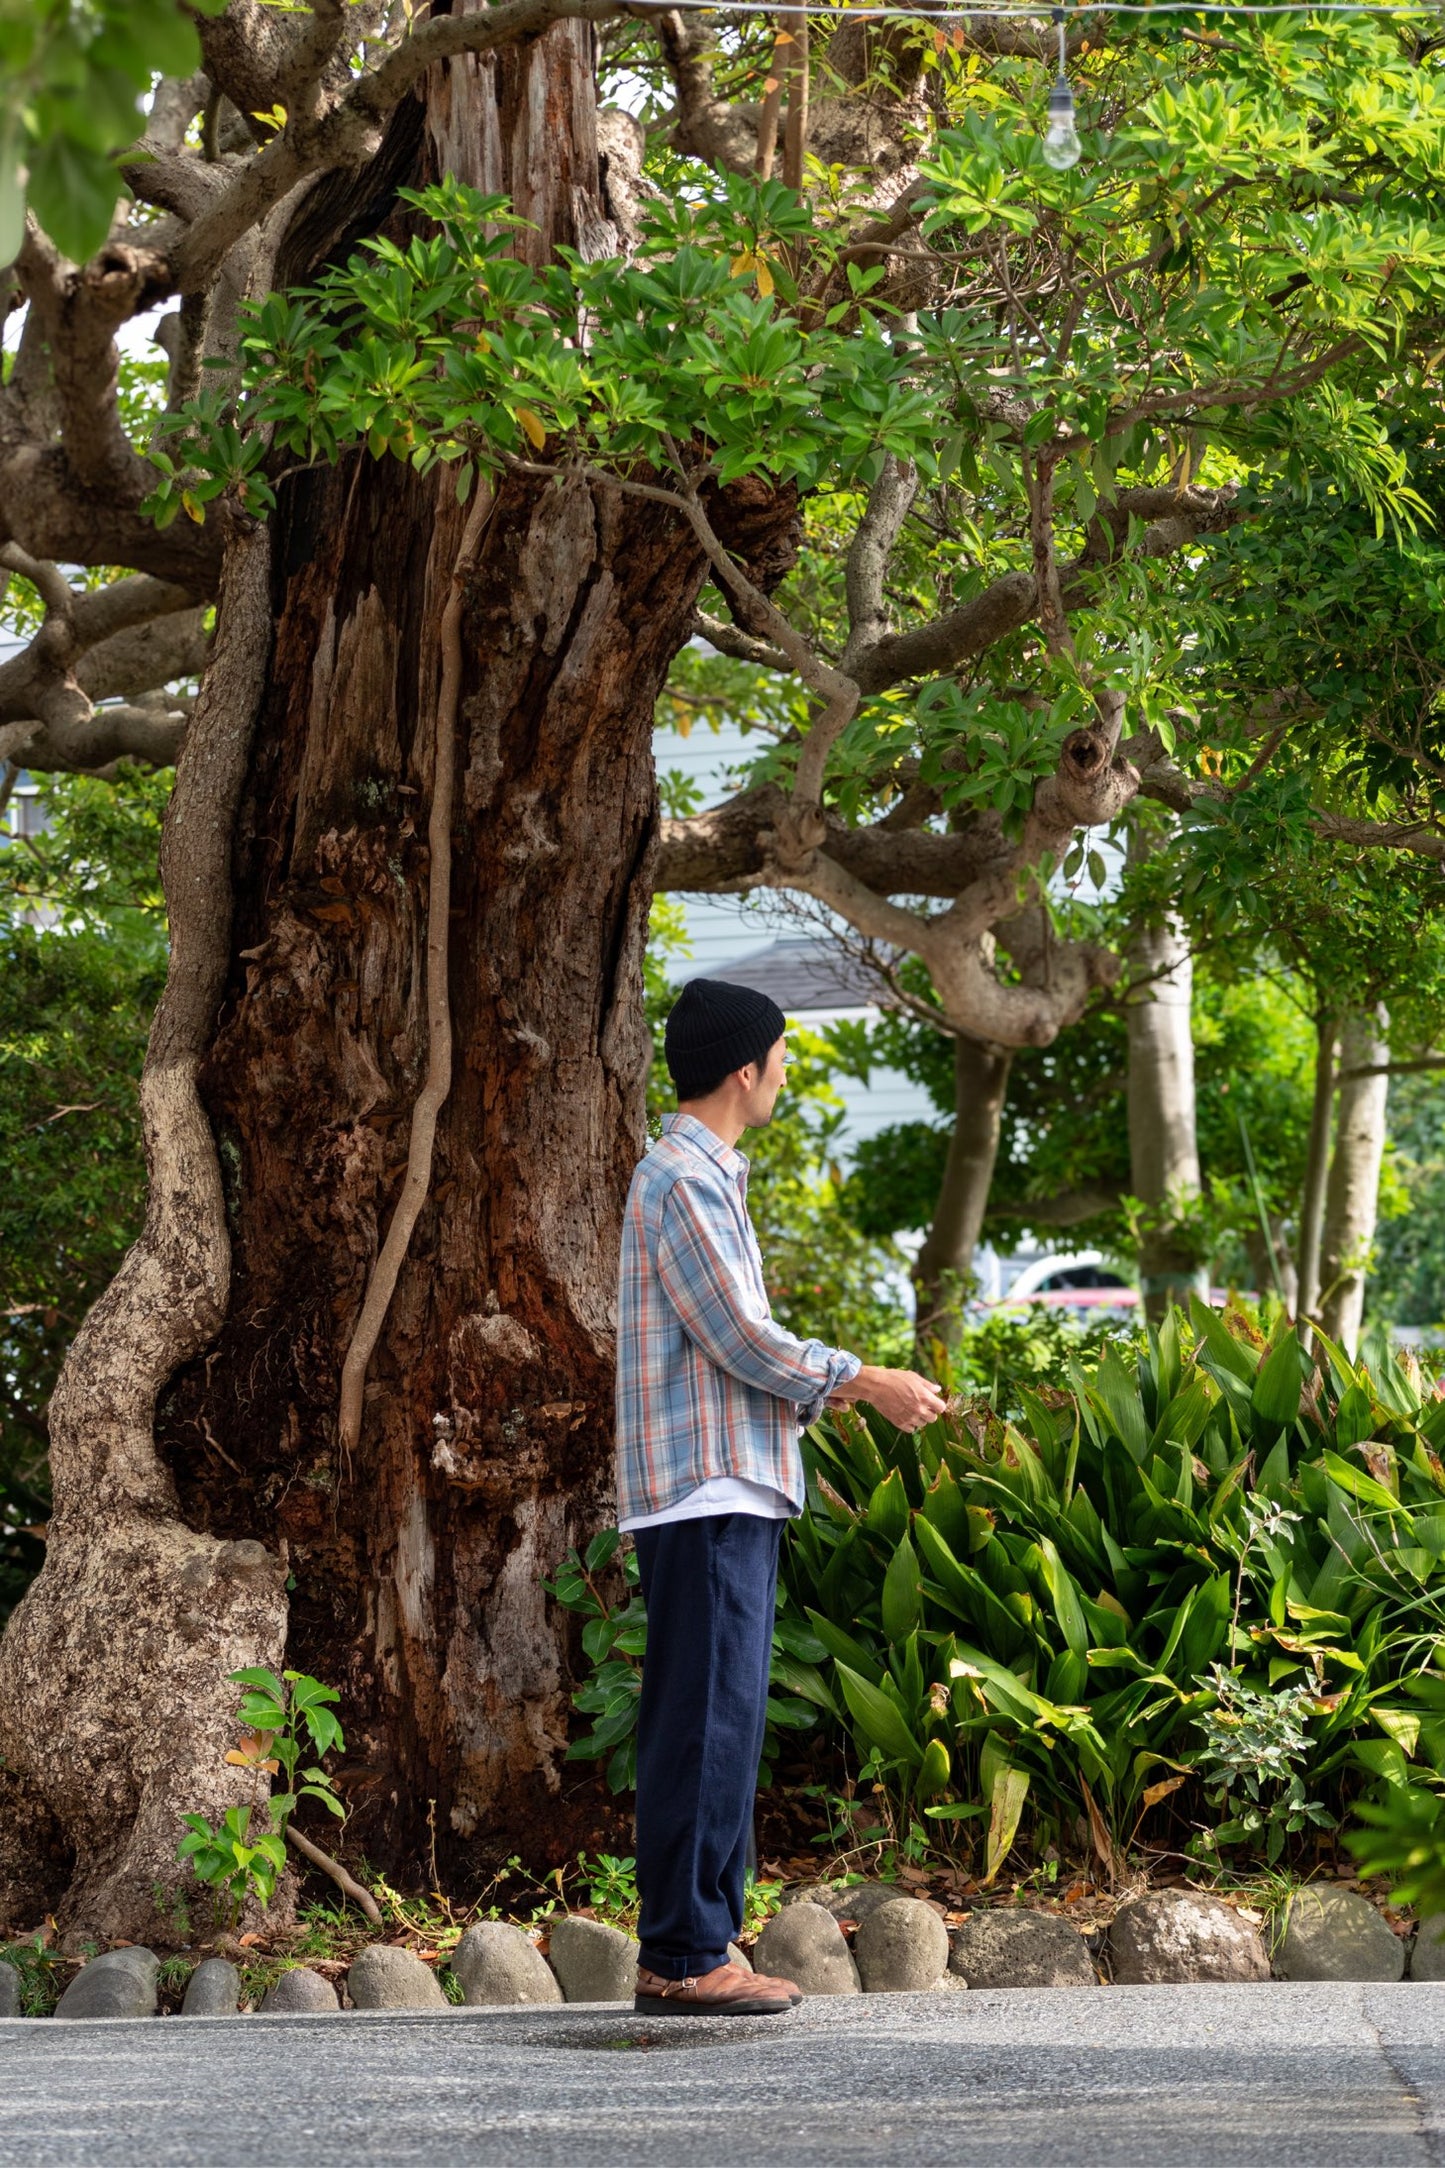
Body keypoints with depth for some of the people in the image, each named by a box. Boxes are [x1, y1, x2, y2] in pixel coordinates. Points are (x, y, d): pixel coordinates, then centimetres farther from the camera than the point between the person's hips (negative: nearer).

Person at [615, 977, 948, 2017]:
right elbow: (742, 1339, -16)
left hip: (734, 1492, 10)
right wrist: (867, 1382, -7)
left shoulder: (706, 1177, 20)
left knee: (724, 1725, 10)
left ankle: (702, 1945, 13)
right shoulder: (683, 1179, -13)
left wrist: (827, 1391, 18)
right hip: (705, 1492, -10)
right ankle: (682, 1958, -8)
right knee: (706, 1725, -9)